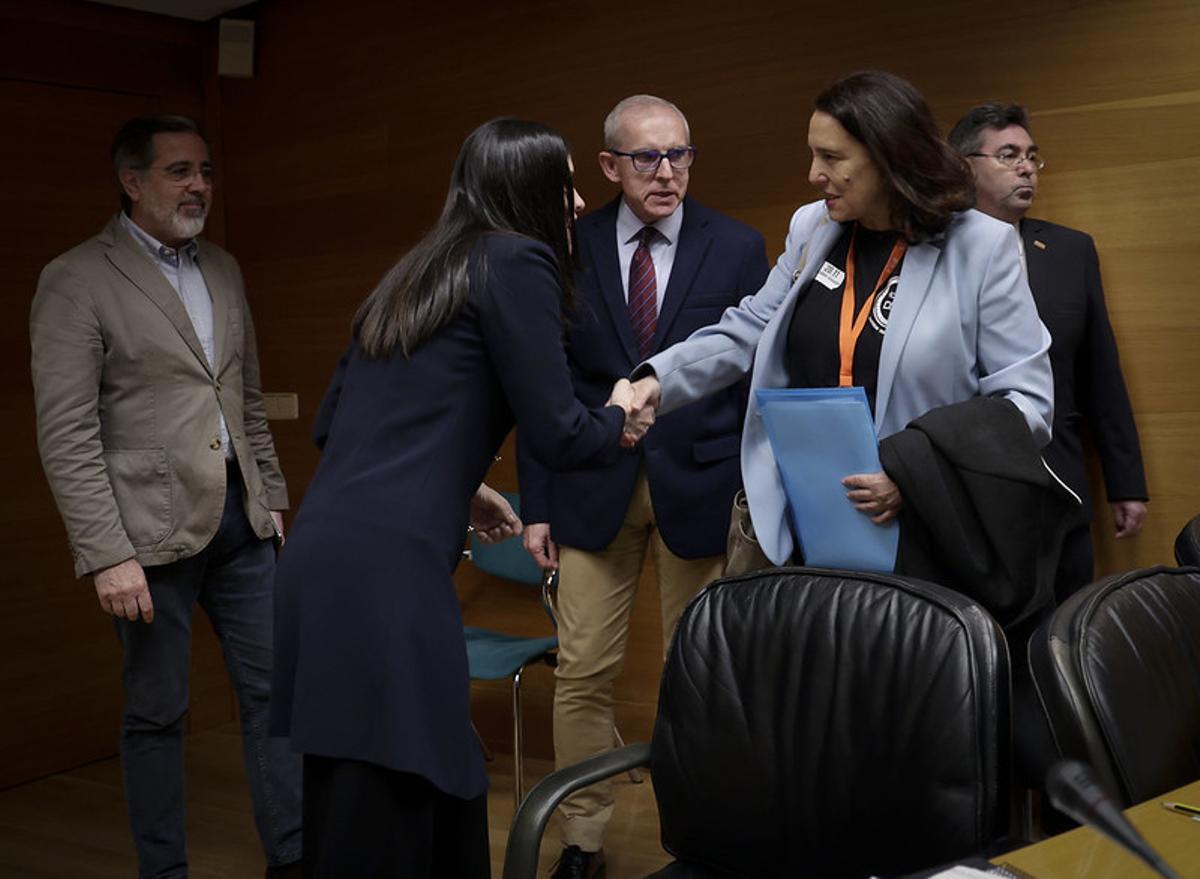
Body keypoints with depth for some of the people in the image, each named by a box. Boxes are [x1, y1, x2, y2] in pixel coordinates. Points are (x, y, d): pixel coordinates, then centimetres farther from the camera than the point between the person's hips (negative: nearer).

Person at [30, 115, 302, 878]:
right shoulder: (77, 281, -8)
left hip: (240, 515, 6)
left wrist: (272, 495, 14)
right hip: (154, 529, -6)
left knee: (274, 688, 8)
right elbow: (66, 436, -13)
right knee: (158, 712, 5)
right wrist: (107, 555, -17)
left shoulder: (223, 270, 11)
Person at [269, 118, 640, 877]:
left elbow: (332, 427, 25)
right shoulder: (516, 261, -2)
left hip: (329, 553, 9)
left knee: (440, 785, 17)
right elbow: (559, 437, -4)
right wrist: (620, 419, 17)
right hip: (386, 565, -9)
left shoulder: (415, 273, 21)